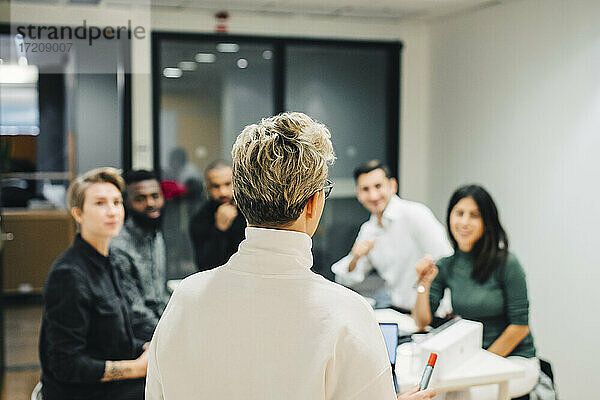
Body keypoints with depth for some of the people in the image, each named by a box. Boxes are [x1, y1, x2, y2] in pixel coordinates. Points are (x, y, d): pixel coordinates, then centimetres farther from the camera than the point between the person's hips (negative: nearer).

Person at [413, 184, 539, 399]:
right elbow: (422, 321, 0)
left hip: (516, 358, -4)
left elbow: (520, 326, -12)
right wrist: (424, 284, -14)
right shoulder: (446, 266, 1)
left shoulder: (506, 263, -13)